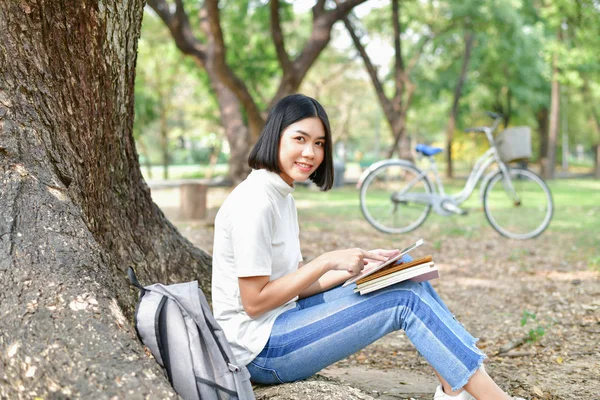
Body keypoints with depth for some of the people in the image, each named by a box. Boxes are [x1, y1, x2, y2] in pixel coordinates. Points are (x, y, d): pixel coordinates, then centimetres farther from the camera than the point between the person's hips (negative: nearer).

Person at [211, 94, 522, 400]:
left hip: (281, 320, 9)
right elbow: (254, 301, -20)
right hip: (260, 352, -9)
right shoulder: (255, 202, -18)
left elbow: (294, 285, 10)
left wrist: (361, 265, -1)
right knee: (406, 300, -14)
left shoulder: (282, 196, 12)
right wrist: (327, 262, -19)